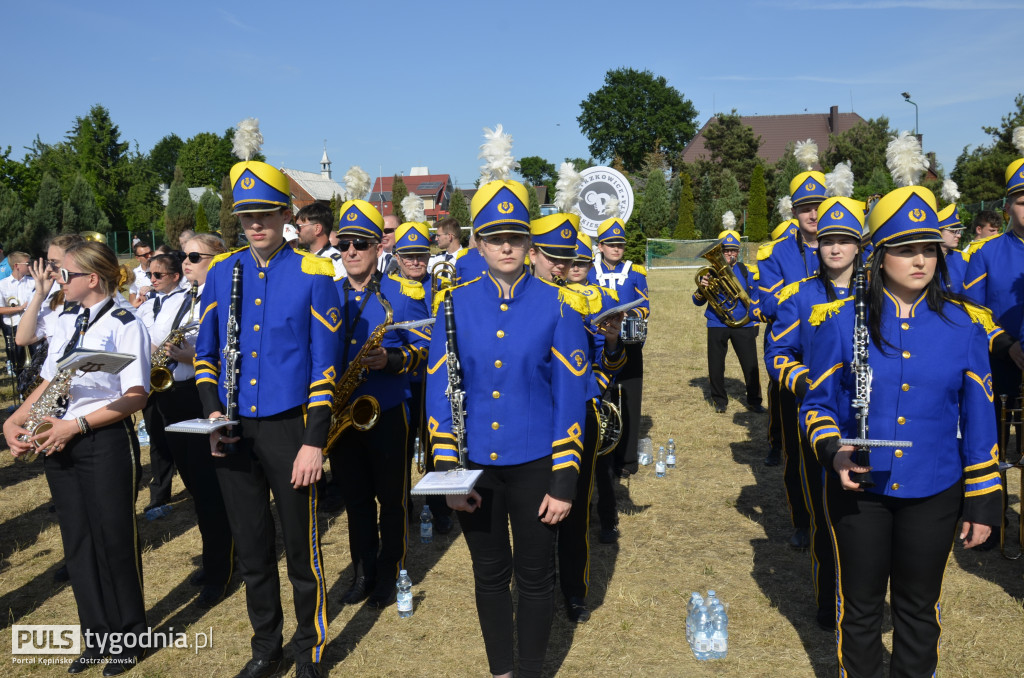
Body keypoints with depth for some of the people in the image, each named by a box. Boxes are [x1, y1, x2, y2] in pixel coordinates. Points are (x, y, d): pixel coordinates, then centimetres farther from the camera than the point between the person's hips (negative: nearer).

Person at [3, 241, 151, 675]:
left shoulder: (125, 325, -10)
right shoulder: (65, 322, 11)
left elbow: (135, 397, -15)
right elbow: (49, 382, 16)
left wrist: (76, 425, -20)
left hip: (105, 443, -7)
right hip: (58, 442, 7)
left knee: (114, 540, 3)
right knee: (77, 542, 13)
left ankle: (128, 638, 21)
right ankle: (97, 636, 28)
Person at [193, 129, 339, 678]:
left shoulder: (313, 275, -7)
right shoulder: (222, 272, 6)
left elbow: (324, 365, -9)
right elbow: (205, 352, 12)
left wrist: (314, 443, -13)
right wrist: (212, 413, -2)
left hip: (288, 427, -4)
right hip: (232, 432, 4)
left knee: (301, 548, 7)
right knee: (251, 550, 15)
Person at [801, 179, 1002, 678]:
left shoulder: (964, 325, -3)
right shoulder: (842, 321, -7)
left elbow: (978, 421, 2)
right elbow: (817, 403, -1)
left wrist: (983, 501, 2)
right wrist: (834, 452, -20)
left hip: (933, 494, 1)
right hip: (858, 491, -1)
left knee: (918, 607, 18)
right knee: (861, 608, 14)